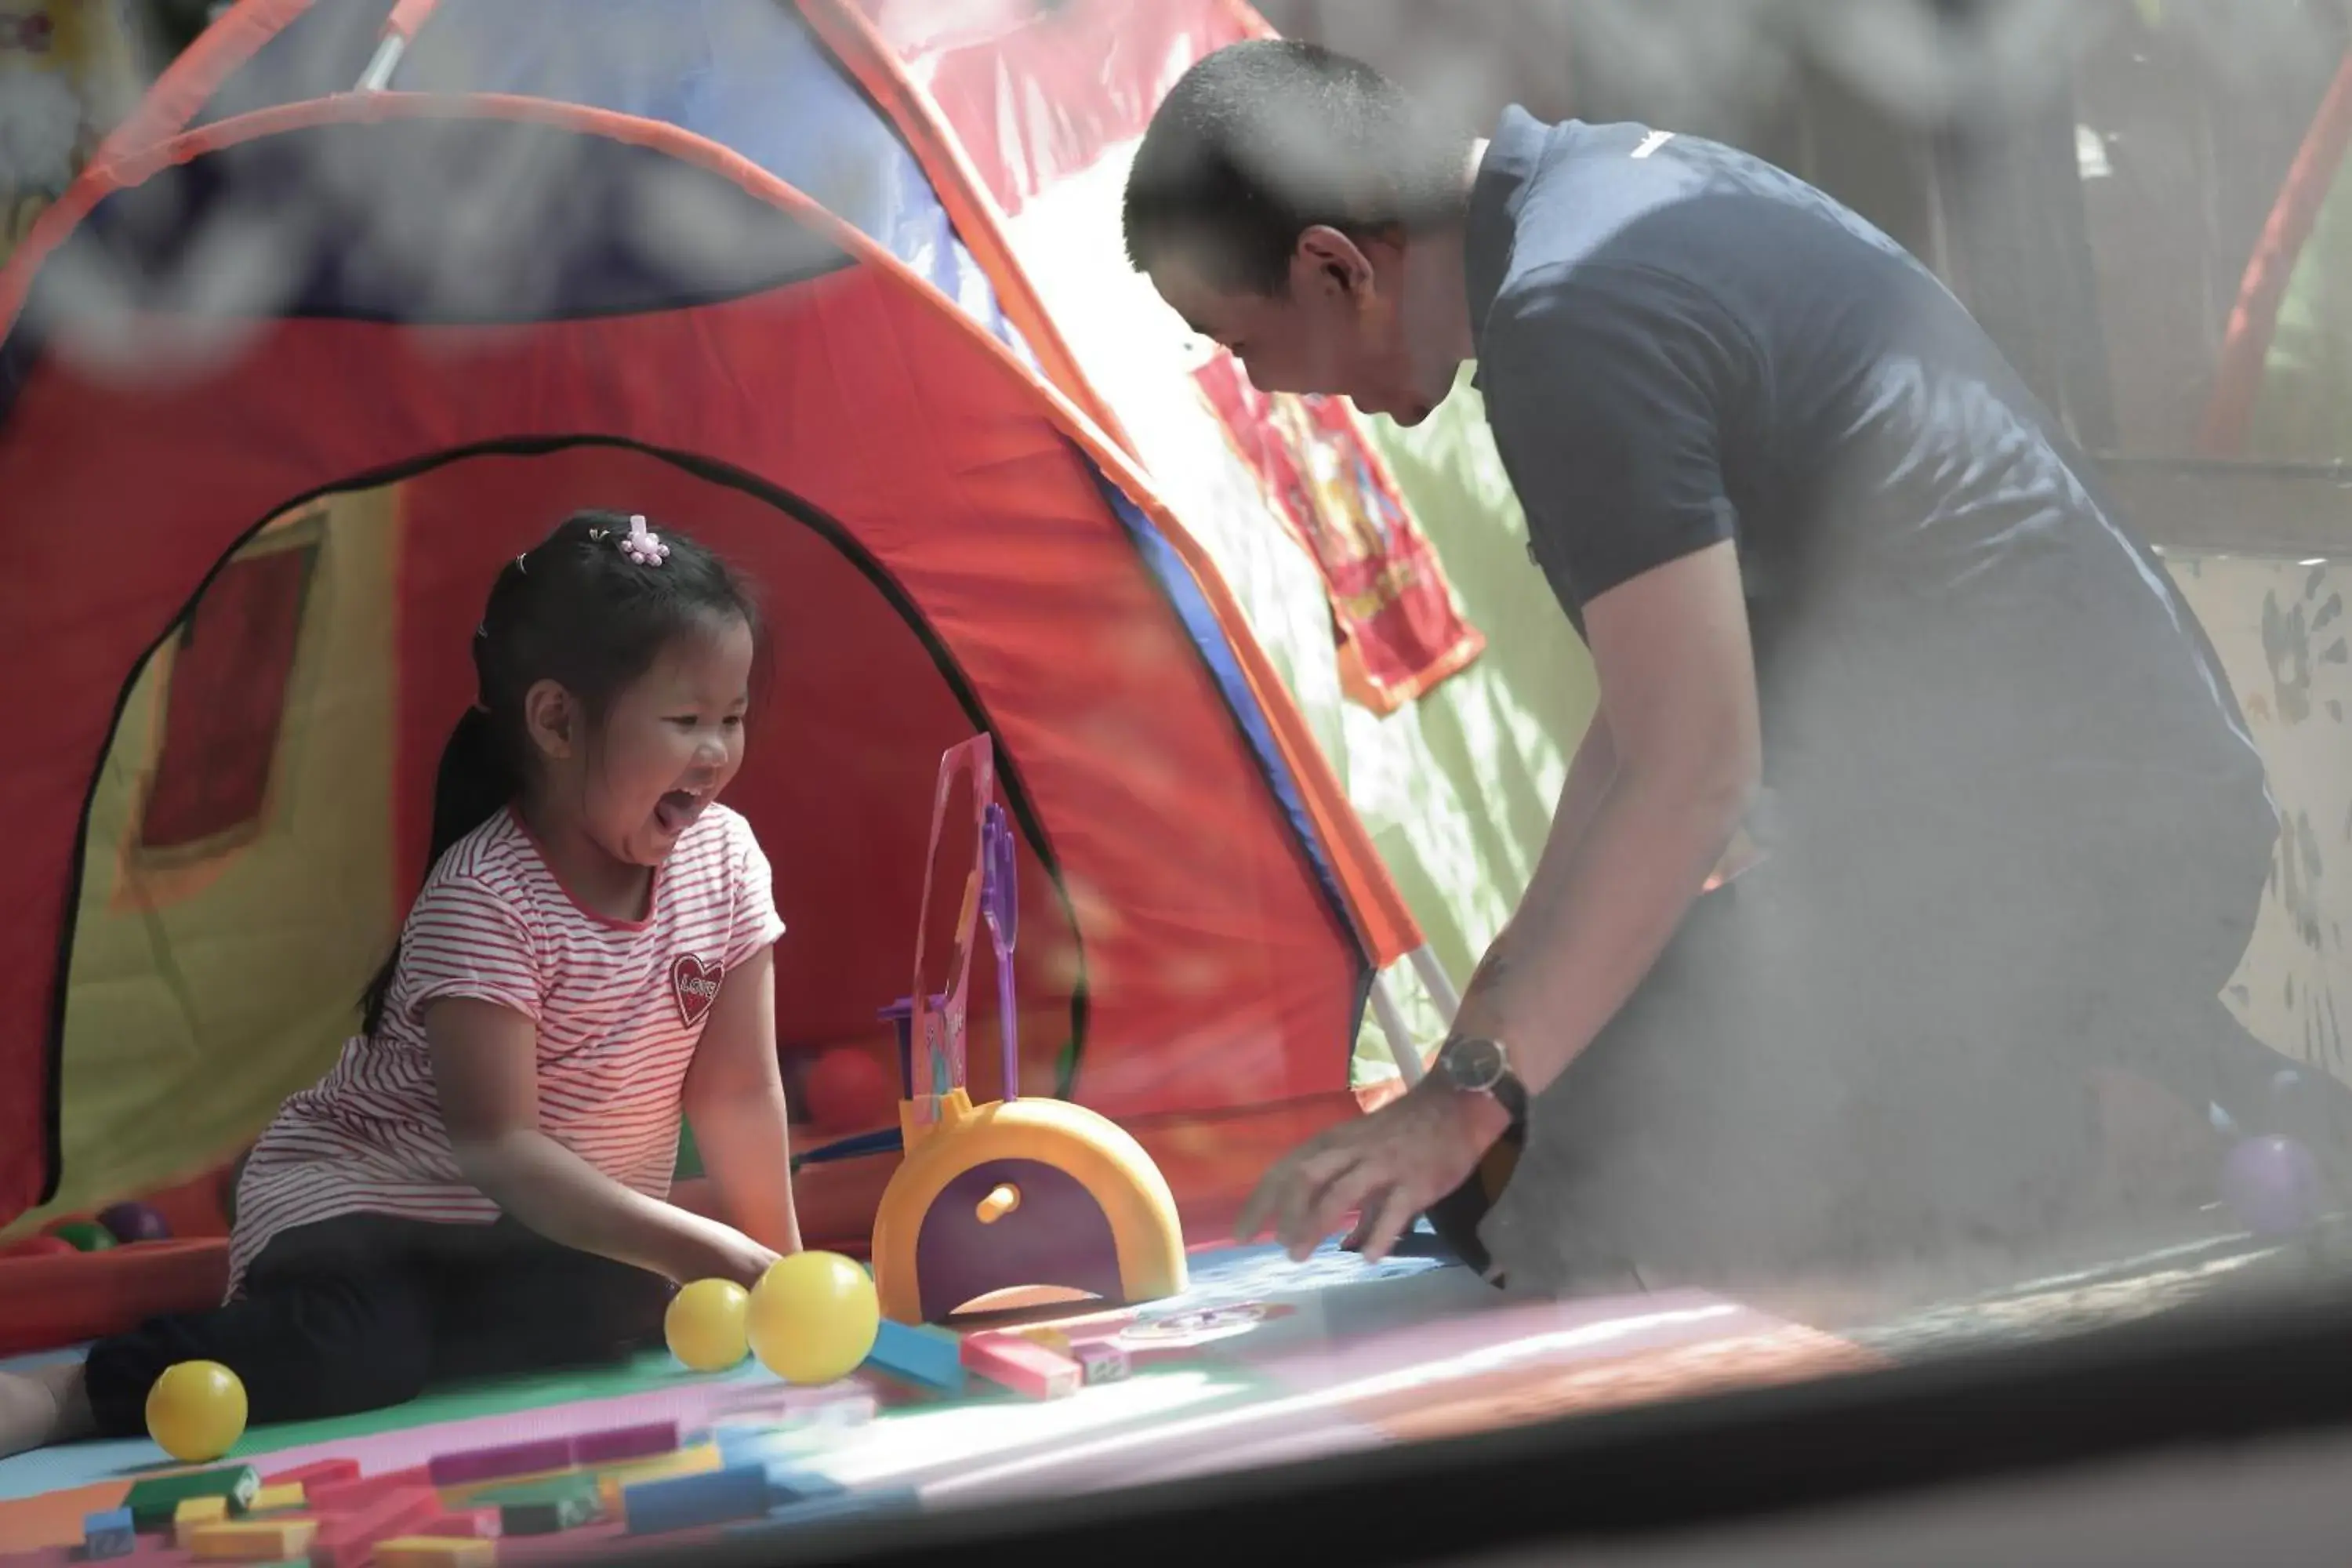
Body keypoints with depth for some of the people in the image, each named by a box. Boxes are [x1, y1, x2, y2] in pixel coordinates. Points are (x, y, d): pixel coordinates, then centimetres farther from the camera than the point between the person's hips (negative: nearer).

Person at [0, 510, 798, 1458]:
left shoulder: (725, 858, -5)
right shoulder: (484, 898, -22)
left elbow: (739, 1091, 0)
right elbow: (499, 1147, -27)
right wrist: (719, 1258, -32)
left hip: (556, 1230, 6)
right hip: (356, 1201, -5)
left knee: (614, 1309, -31)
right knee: (351, 1347, -38)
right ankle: (81, 1392, -22)